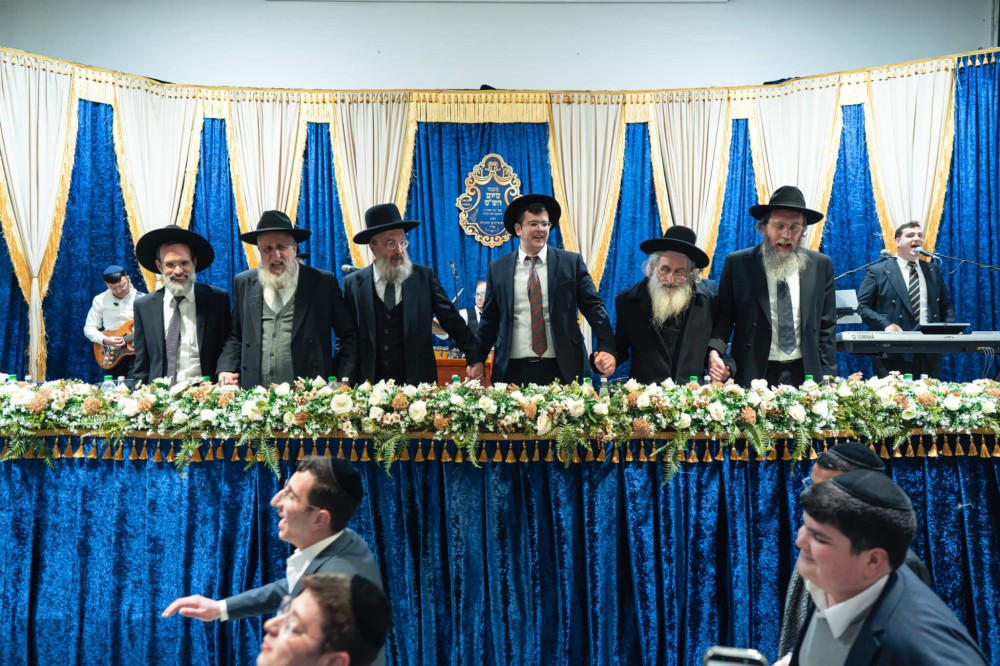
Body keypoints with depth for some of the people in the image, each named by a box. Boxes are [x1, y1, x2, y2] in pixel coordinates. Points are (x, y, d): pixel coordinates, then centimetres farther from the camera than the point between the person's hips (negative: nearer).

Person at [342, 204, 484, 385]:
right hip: (370, 386, 0)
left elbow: (452, 321, 1)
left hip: (418, 383, 0)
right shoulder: (353, 283, 2)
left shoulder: (425, 277, 2)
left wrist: (474, 358, -8)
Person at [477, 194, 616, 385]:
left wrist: (606, 348, -10)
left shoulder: (571, 262, 3)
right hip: (513, 369, 1)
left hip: (560, 368, -1)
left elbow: (593, 307, 1)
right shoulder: (497, 268, 7)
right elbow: (490, 319, 11)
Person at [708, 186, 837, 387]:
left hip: (805, 375, 2)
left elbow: (827, 327, 7)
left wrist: (827, 379, 2)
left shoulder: (821, 266, 4)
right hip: (753, 375, -1)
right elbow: (723, 316, 2)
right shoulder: (738, 264, -1)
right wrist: (715, 349, -17)